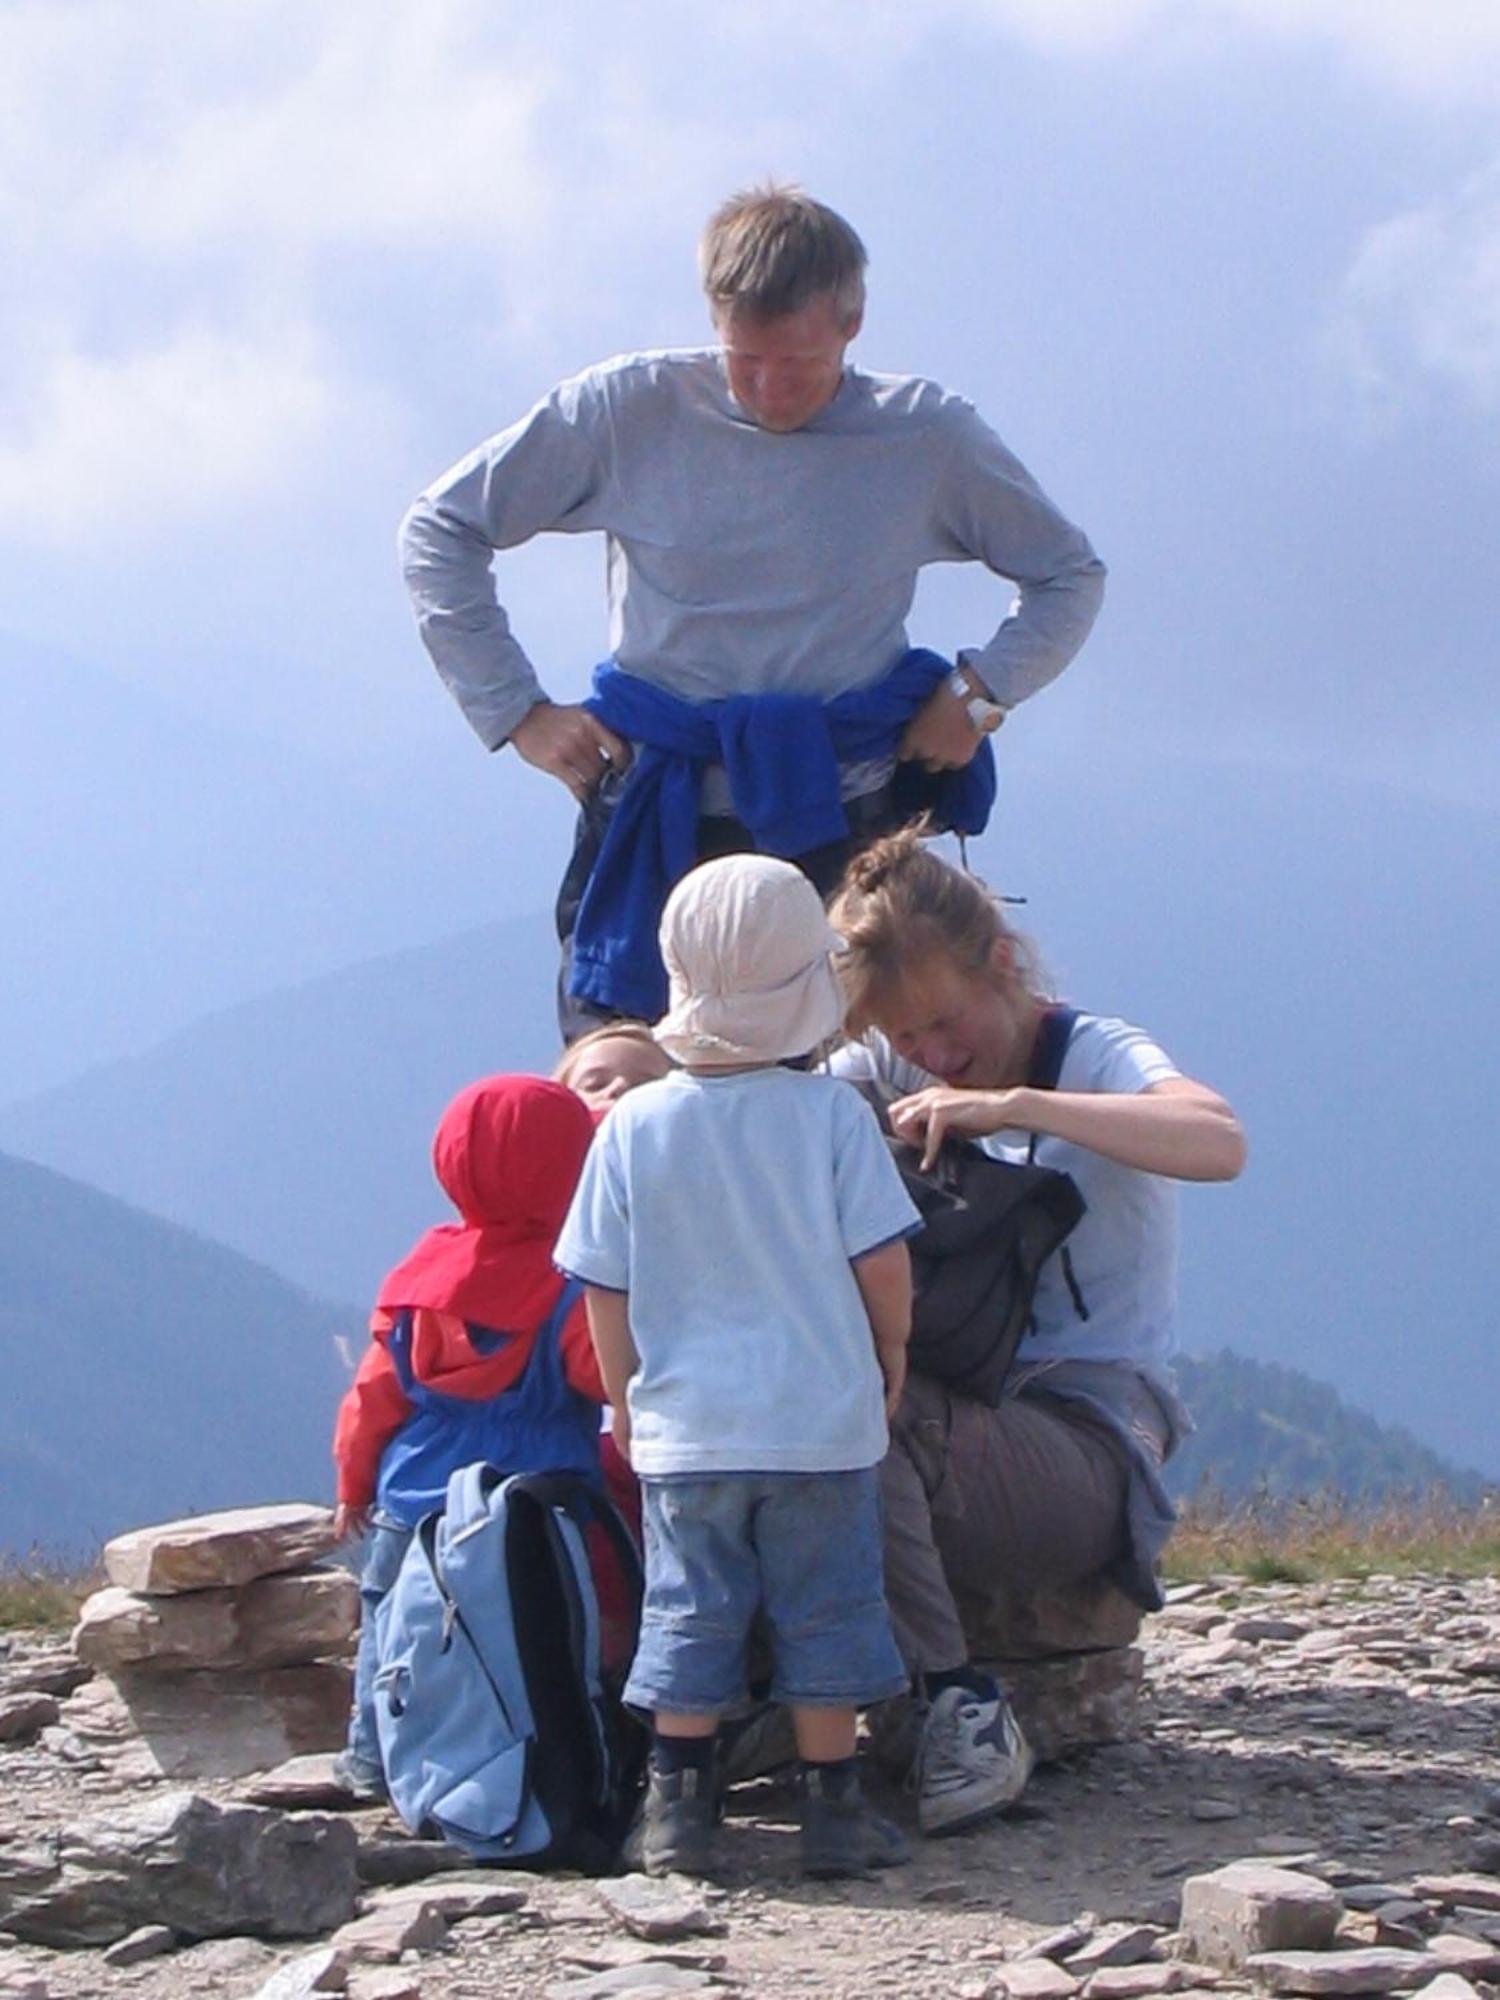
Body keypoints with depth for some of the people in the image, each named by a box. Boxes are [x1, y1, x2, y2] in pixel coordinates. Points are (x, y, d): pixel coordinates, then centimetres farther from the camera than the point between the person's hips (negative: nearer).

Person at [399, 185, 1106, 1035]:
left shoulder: (927, 437, 1)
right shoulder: (631, 410, -1)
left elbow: (1071, 577, 16)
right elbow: (438, 530, 7)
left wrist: (981, 691, -1)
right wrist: (517, 710, 0)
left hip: (840, 839, 0)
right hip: (657, 833, 0)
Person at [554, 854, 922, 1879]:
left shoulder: (634, 1125, -4)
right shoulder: (833, 1115, -9)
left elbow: (606, 1290, 0)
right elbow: (882, 1261, -7)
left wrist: (626, 1403, 13)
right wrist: (890, 1353, 12)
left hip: (683, 1422, 1)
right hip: (822, 1419, -1)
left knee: (689, 1612, 9)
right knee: (826, 1612, 7)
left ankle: (679, 1806, 10)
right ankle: (833, 1807, 11)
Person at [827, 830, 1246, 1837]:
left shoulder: (1096, 1057, 0)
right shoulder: (885, 1075, 16)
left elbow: (1221, 1141, -23)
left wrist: (1014, 1104, -28)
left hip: (1092, 1454, -5)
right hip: (949, 1424, 5)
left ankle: (962, 1705, -26)